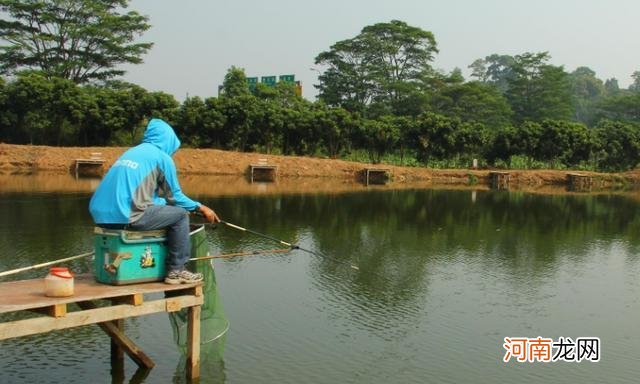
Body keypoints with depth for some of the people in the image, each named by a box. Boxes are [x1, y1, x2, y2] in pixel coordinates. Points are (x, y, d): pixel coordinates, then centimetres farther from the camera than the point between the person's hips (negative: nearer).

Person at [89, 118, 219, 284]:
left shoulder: (130, 152, 25)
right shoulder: (162, 157, 4)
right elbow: (175, 197, 8)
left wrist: (165, 202, 40)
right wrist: (200, 208, 21)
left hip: (101, 215, 8)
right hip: (126, 217, -8)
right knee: (180, 215, 8)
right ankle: (176, 271, 8)